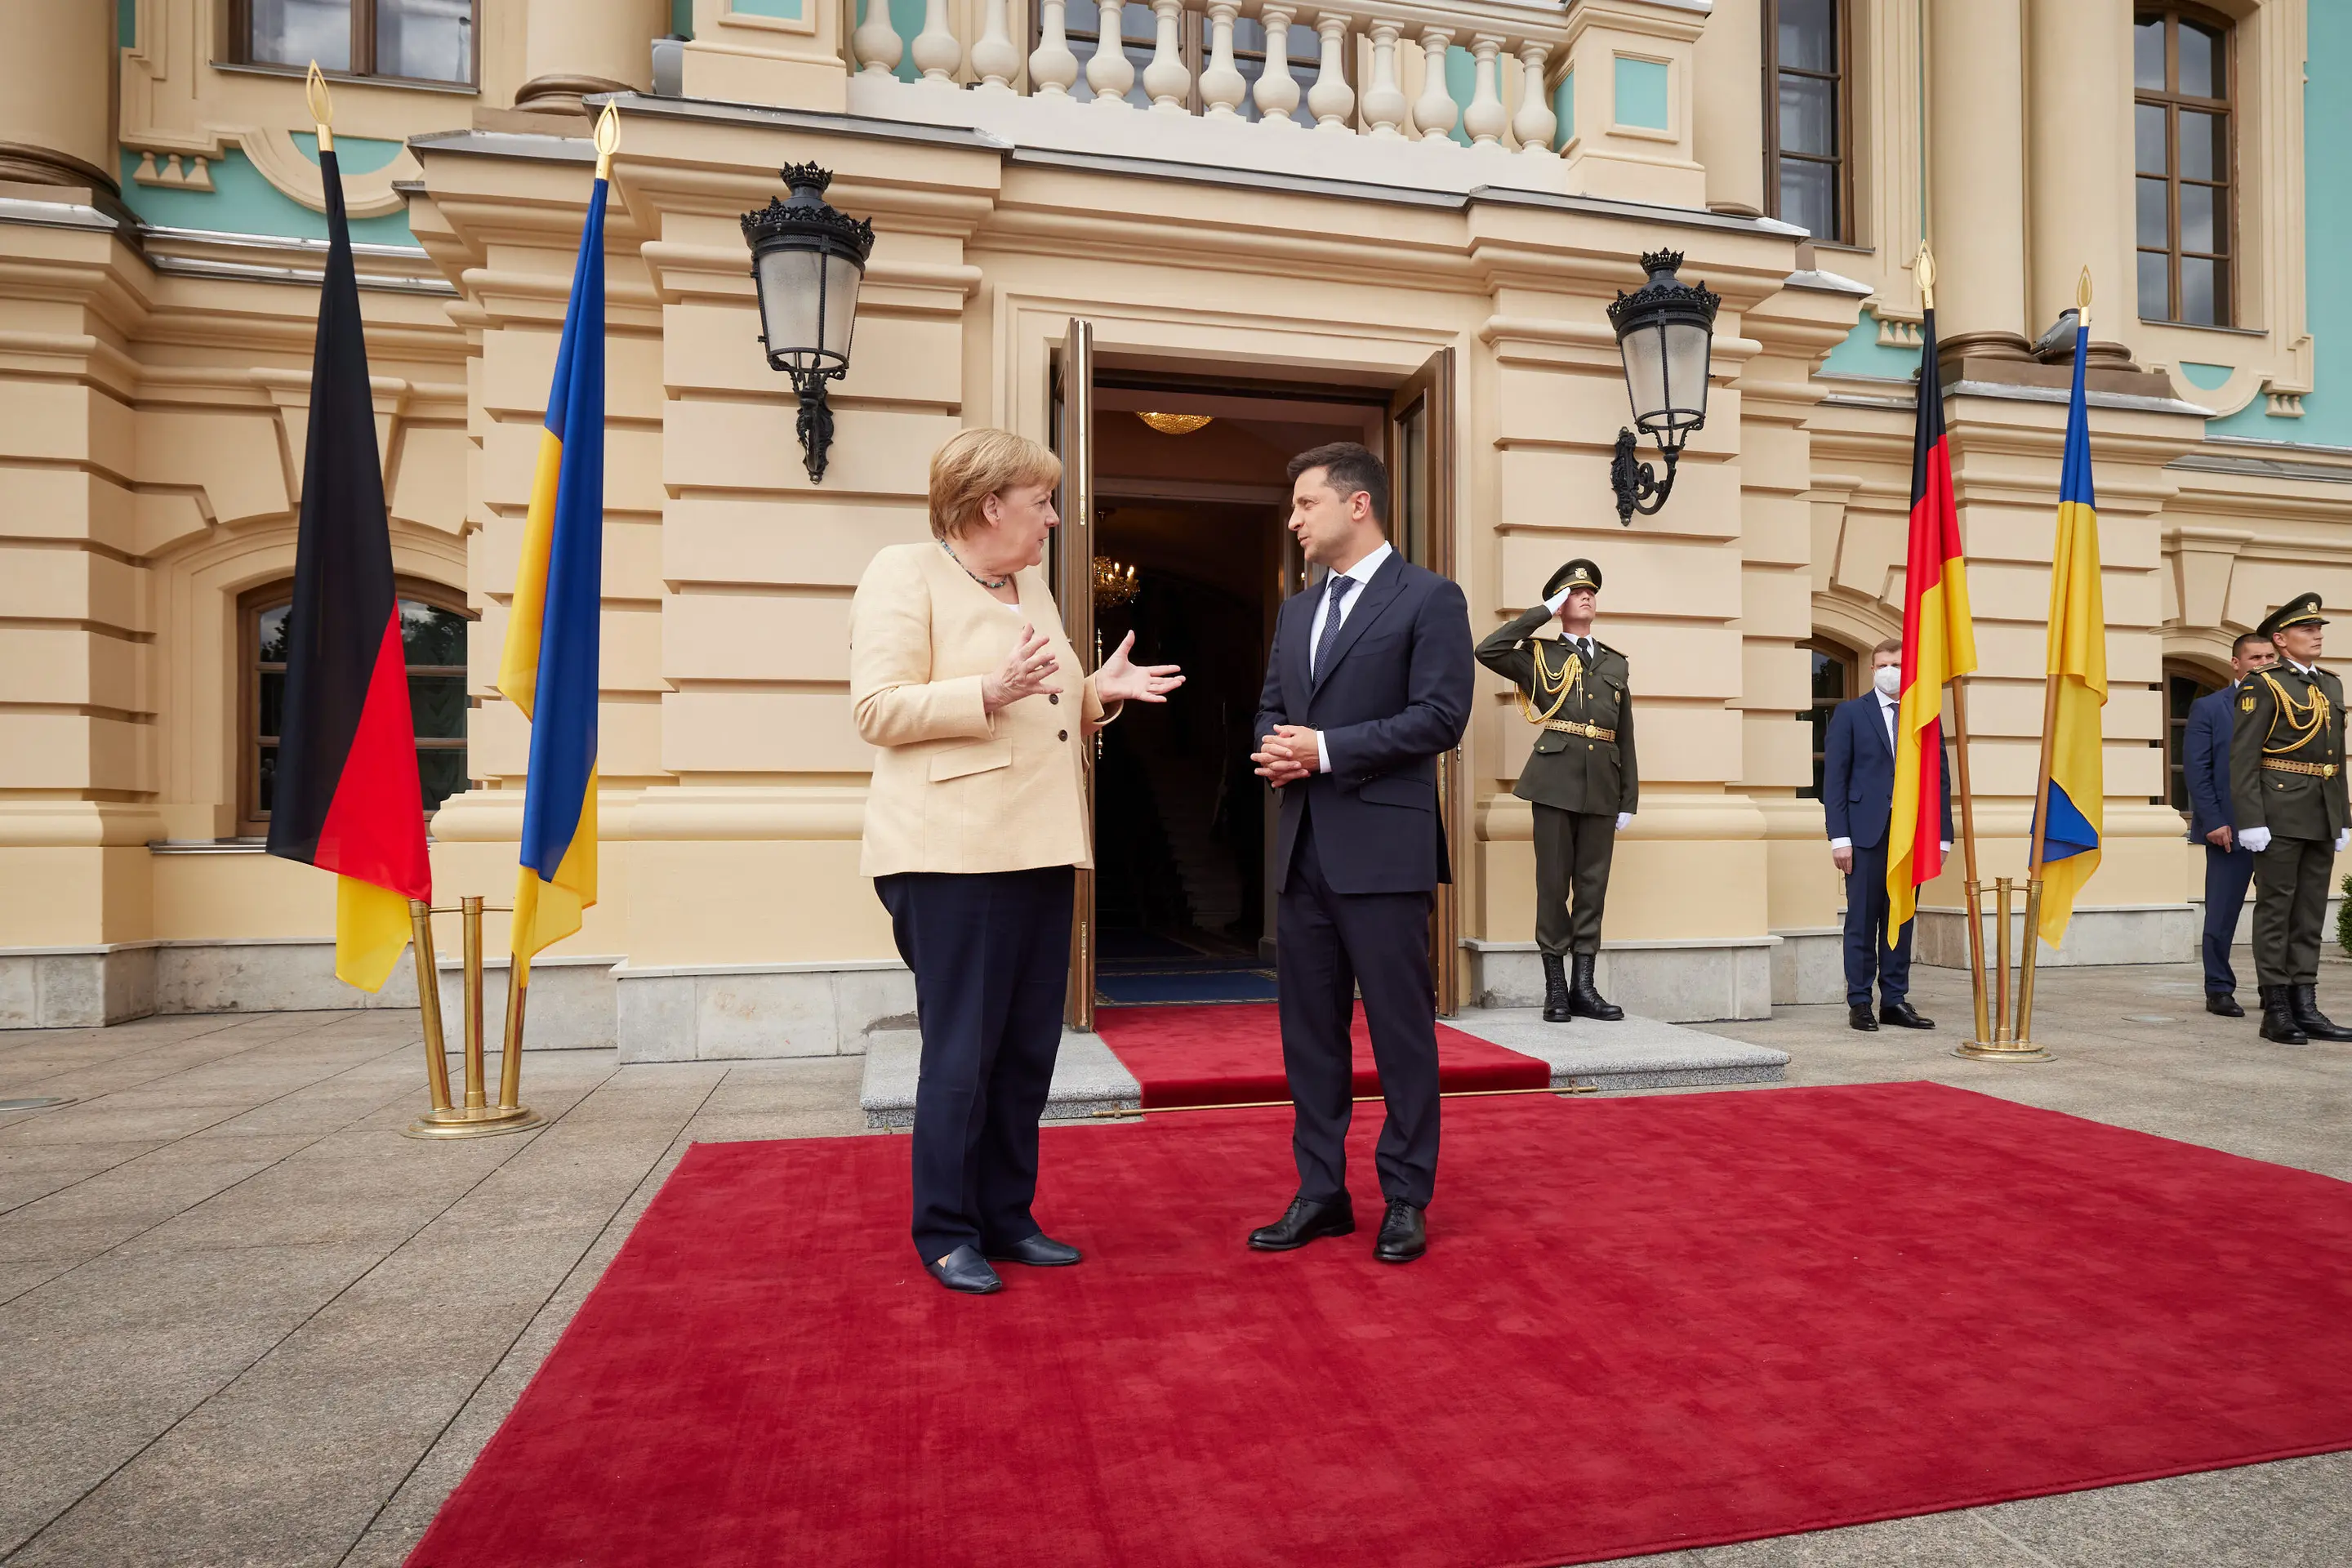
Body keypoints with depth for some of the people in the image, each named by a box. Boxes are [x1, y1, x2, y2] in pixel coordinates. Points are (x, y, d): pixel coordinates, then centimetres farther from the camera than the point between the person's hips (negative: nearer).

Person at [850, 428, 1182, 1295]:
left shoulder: (1030, 584, 19)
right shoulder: (905, 573, -4)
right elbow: (877, 709, -12)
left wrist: (1100, 692, 8)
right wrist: (989, 692, -23)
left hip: (1037, 852, 8)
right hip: (954, 856, -8)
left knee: (1028, 1052, 12)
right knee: (961, 1055, 0)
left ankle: (1007, 1219, 26)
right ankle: (946, 1234, 16)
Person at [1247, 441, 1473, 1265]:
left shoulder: (1429, 598, -3)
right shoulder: (1296, 609, 19)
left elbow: (1440, 716, -12)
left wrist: (1325, 749, -15)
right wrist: (1274, 750, -2)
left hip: (1382, 849, -7)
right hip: (1302, 848, 7)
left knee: (1401, 1031, 3)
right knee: (1308, 1028, 11)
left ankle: (1406, 1198, 17)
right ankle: (1321, 1192, 23)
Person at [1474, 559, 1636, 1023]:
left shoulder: (1617, 664, 19)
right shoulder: (1540, 655, 9)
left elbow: (1625, 736, 17)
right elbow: (1488, 651, -11)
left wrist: (1628, 802, 11)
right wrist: (1544, 612, -3)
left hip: (1603, 785, 4)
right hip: (1556, 779, -4)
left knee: (1593, 884, 5)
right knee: (1553, 882, -1)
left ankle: (1583, 986, 12)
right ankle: (1555, 988, 5)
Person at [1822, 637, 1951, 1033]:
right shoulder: (1850, 714, 4)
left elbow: (1941, 776, 10)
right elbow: (1834, 777, 0)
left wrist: (1943, 834, 3)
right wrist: (1839, 836, -8)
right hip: (1866, 833, -3)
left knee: (1902, 920, 7)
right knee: (1862, 921, 0)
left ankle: (1895, 1000, 15)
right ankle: (1859, 1001, 7)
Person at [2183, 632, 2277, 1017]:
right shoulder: (2208, 708, 2)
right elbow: (2196, 769, -4)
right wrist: (2213, 822, -11)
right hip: (2230, 829, -3)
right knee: (2222, 914, 2)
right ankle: (2219, 991, 12)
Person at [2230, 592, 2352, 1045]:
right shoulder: (2263, 686, -6)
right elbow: (2243, 758, -11)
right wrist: (2250, 821, -17)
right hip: (2280, 814, -7)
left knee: (2311, 912, 9)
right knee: (2275, 909, -1)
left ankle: (2305, 1007, 15)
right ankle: (2276, 1011, 3)